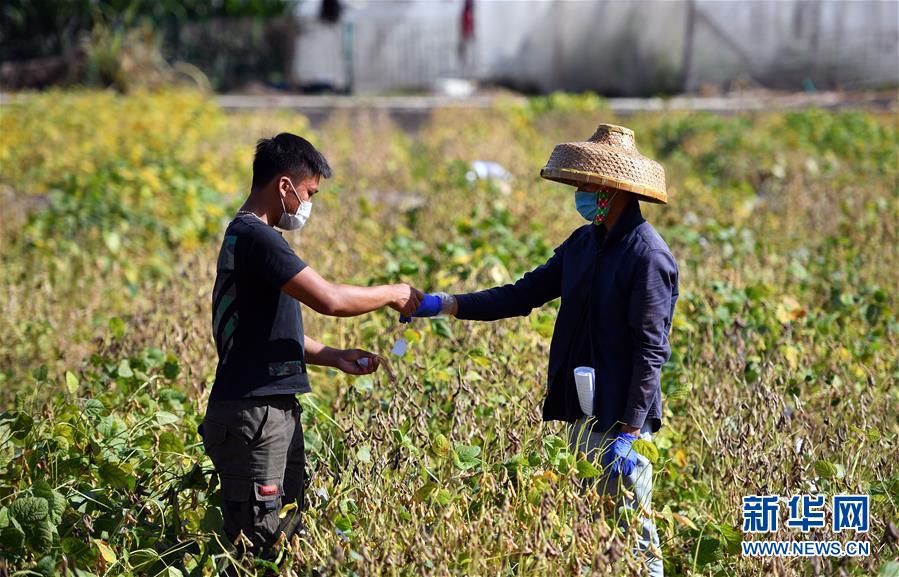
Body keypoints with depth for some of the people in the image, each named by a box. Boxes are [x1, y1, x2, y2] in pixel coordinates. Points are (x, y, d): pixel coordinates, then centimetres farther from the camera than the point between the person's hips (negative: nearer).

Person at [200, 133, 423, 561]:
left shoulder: (247, 236, 19)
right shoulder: (256, 237, -15)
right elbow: (329, 300, -22)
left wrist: (333, 357, 15)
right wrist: (393, 294, -6)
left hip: (276, 409, 11)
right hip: (253, 413, -11)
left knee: (287, 532, 10)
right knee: (258, 542, -9)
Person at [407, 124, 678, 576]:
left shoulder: (647, 256, -16)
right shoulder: (584, 242, 10)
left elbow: (651, 350, -19)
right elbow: (525, 295, 11)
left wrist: (629, 432, -22)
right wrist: (444, 304, 2)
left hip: (621, 418, -9)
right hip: (583, 415, 9)